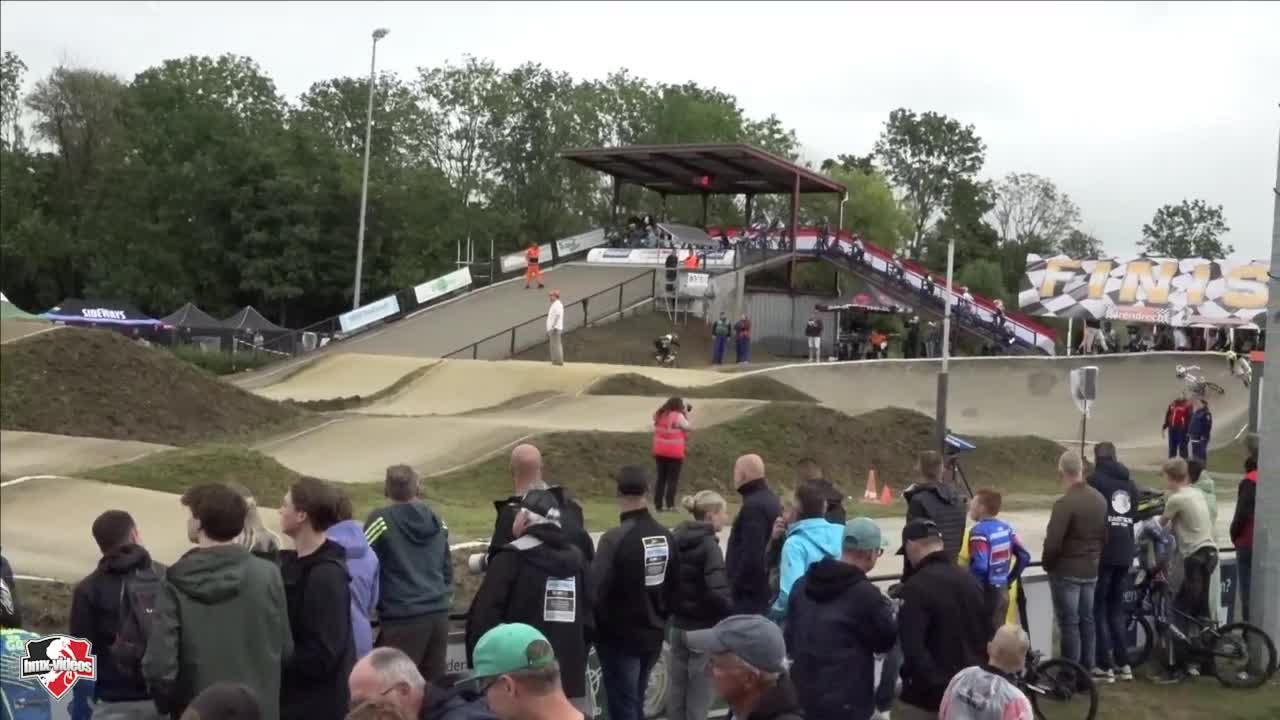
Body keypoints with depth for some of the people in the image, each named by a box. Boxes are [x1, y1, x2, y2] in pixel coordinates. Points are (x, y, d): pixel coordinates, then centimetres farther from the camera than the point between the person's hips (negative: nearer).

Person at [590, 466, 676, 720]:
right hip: (652, 635, 6)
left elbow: (595, 590, -20)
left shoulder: (615, 539, -21)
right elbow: (673, 588, 9)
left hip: (619, 637, -6)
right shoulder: (666, 537, 1)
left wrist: (593, 627, -4)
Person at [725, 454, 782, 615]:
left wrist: (736, 587, -16)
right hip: (767, 587, 10)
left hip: (751, 590, -10)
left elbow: (751, 554, -24)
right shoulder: (770, 500, 14)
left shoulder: (753, 505, -18)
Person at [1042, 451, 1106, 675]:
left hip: (1066, 572, -7)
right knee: (1087, 620, 15)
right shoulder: (1100, 499, 2)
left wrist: (1047, 564, -4)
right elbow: (1105, 536, 9)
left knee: (1069, 623, 0)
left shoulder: (1065, 503, -21)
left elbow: (1053, 542, -21)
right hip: (1091, 570, 7)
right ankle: (1088, 669, 22)